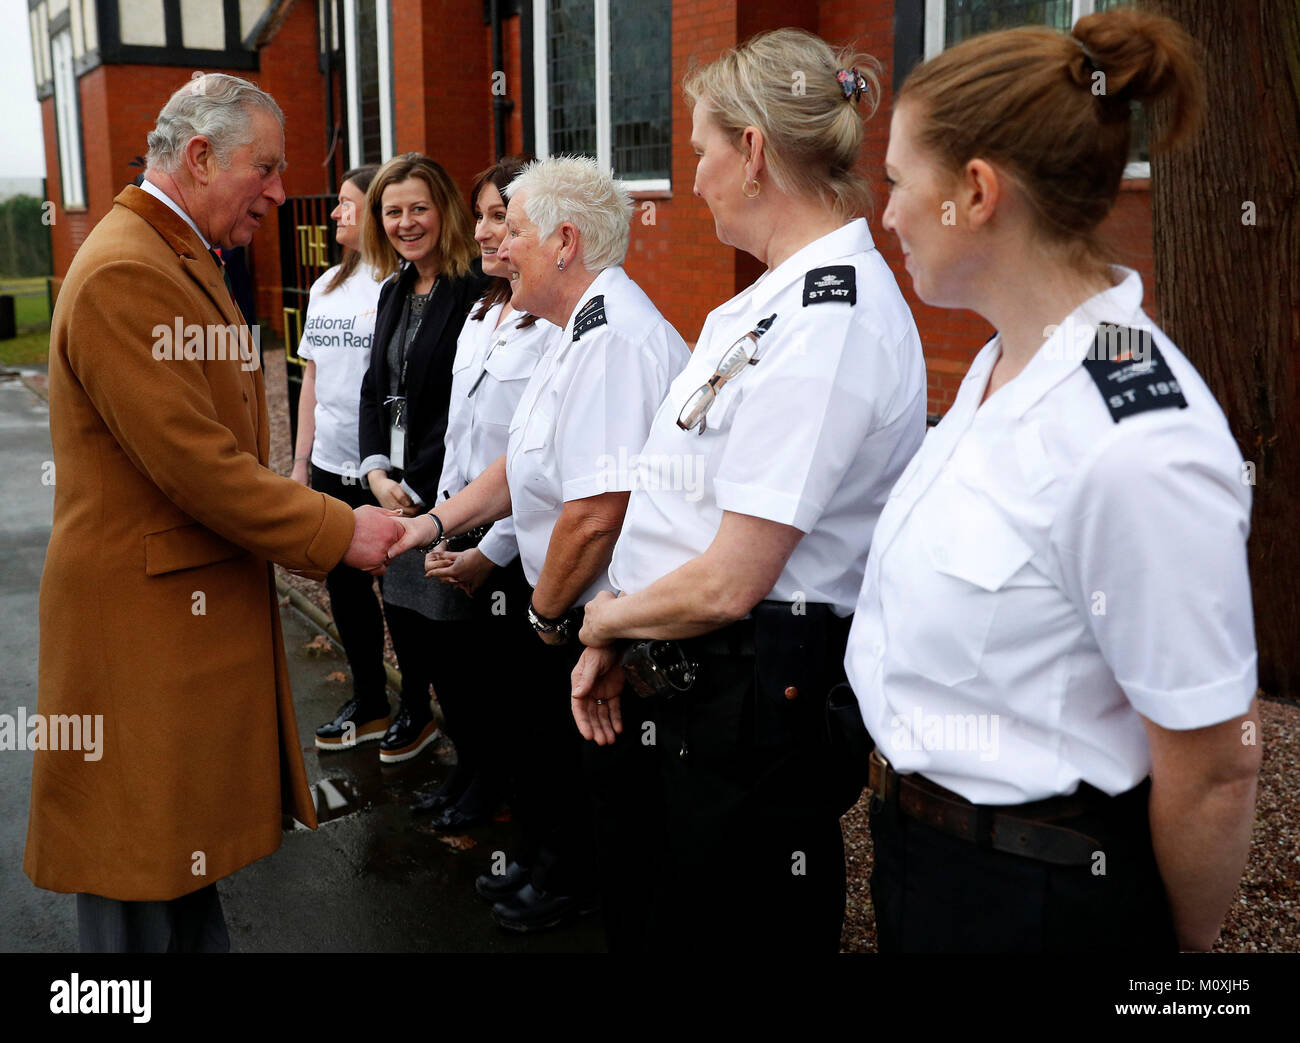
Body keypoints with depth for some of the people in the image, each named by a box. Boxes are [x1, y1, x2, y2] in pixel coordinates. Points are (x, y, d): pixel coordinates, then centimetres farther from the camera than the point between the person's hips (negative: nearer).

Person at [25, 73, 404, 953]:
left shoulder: (184, 260, 16)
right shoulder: (124, 273, -18)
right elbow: (193, 461, -23)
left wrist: (335, 516, 9)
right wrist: (336, 532, -16)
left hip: (198, 610, 10)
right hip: (145, 622, -10)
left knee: (187, 851, 20)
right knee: (143, 883, 4)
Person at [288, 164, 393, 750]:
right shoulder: (326, 286, 12)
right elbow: (312, 379, 16)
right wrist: (300, 463, 15)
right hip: (331, 466, 8)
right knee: (344, 583, 15)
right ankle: (368, 702, 31)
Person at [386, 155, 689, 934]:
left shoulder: (614, 339, -26)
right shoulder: (583, 330, 11)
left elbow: (596, 514, -31)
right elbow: (525, 466, 16)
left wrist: (547, 609, -15)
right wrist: (433, 523, 8)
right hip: (570, 613, 11)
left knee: (599, 782, 10)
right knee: (546, 738, 27)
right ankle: (553, 865, 50)